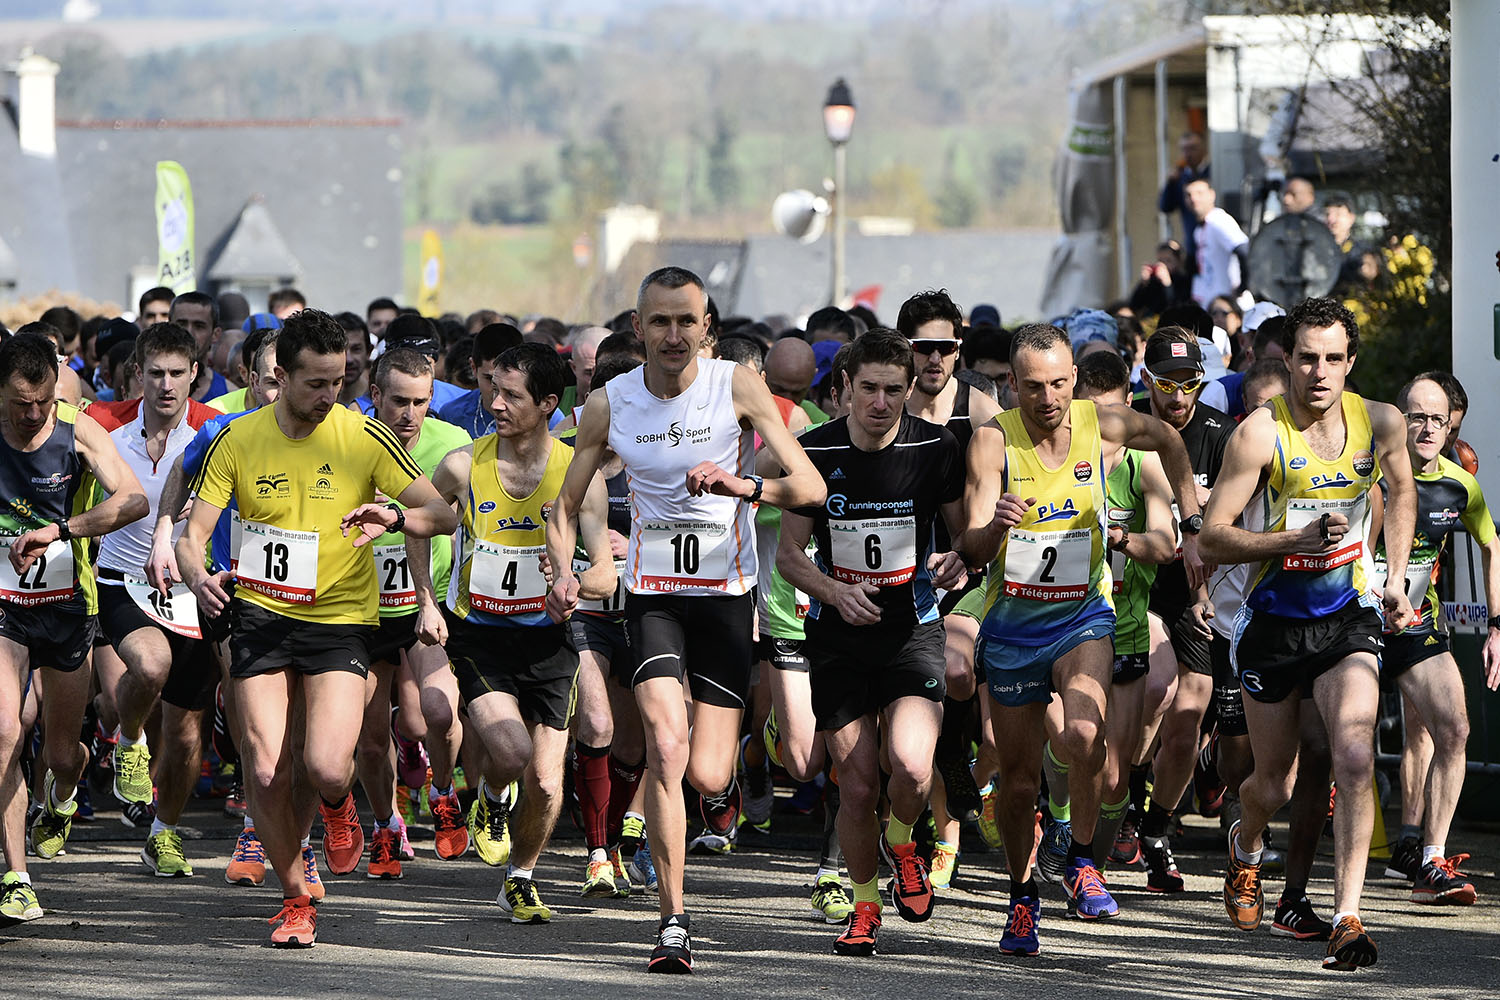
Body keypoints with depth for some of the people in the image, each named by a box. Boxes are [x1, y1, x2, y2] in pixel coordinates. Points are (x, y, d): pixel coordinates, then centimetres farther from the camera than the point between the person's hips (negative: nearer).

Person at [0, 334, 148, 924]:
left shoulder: (77, 430, -13)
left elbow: (133, 501, -25)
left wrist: (57, 530, -36)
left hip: (66, 607, 1)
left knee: (62, 753, 11)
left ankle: (58, 800, 50)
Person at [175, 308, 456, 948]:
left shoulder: (365, 439, -4)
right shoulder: (238, 442, 0)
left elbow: (444, 516, -3)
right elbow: (192, 535, -1)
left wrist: (396, 517, -26)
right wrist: (198, 577, -25)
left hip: (341, 619, -1)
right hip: (260, 616, 1)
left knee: (325, 768, -19)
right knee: (266, 773, -8)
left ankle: (337, 804, 20)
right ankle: (294, 895, 15)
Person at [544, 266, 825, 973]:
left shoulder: (736, 386, -8)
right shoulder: (609, 405, -2)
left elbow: (809, 487, -13)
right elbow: (565, 506, 9)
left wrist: (742, 486, -32)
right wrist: (562, 570, -12)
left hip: (727, 593, -1)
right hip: (653, 593, 1)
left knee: (705, 776, -2)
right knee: (665, 748, -19)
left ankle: (723, 786, 39)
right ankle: (673, 922, -13)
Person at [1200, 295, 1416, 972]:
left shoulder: (1381, 424, -4)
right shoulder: (1260, 433, -16)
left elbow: (1401, 490, 18)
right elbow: (1212, 537, -14)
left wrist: (1395, 581, 10)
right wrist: (1298, 539, -27)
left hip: (1348, 618, 1)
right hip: (1274, 622, -1)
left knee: (1355, 762, -20)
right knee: (1273, 787, 11)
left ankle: (1347, 920, -18)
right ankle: (1244, 847, 48)